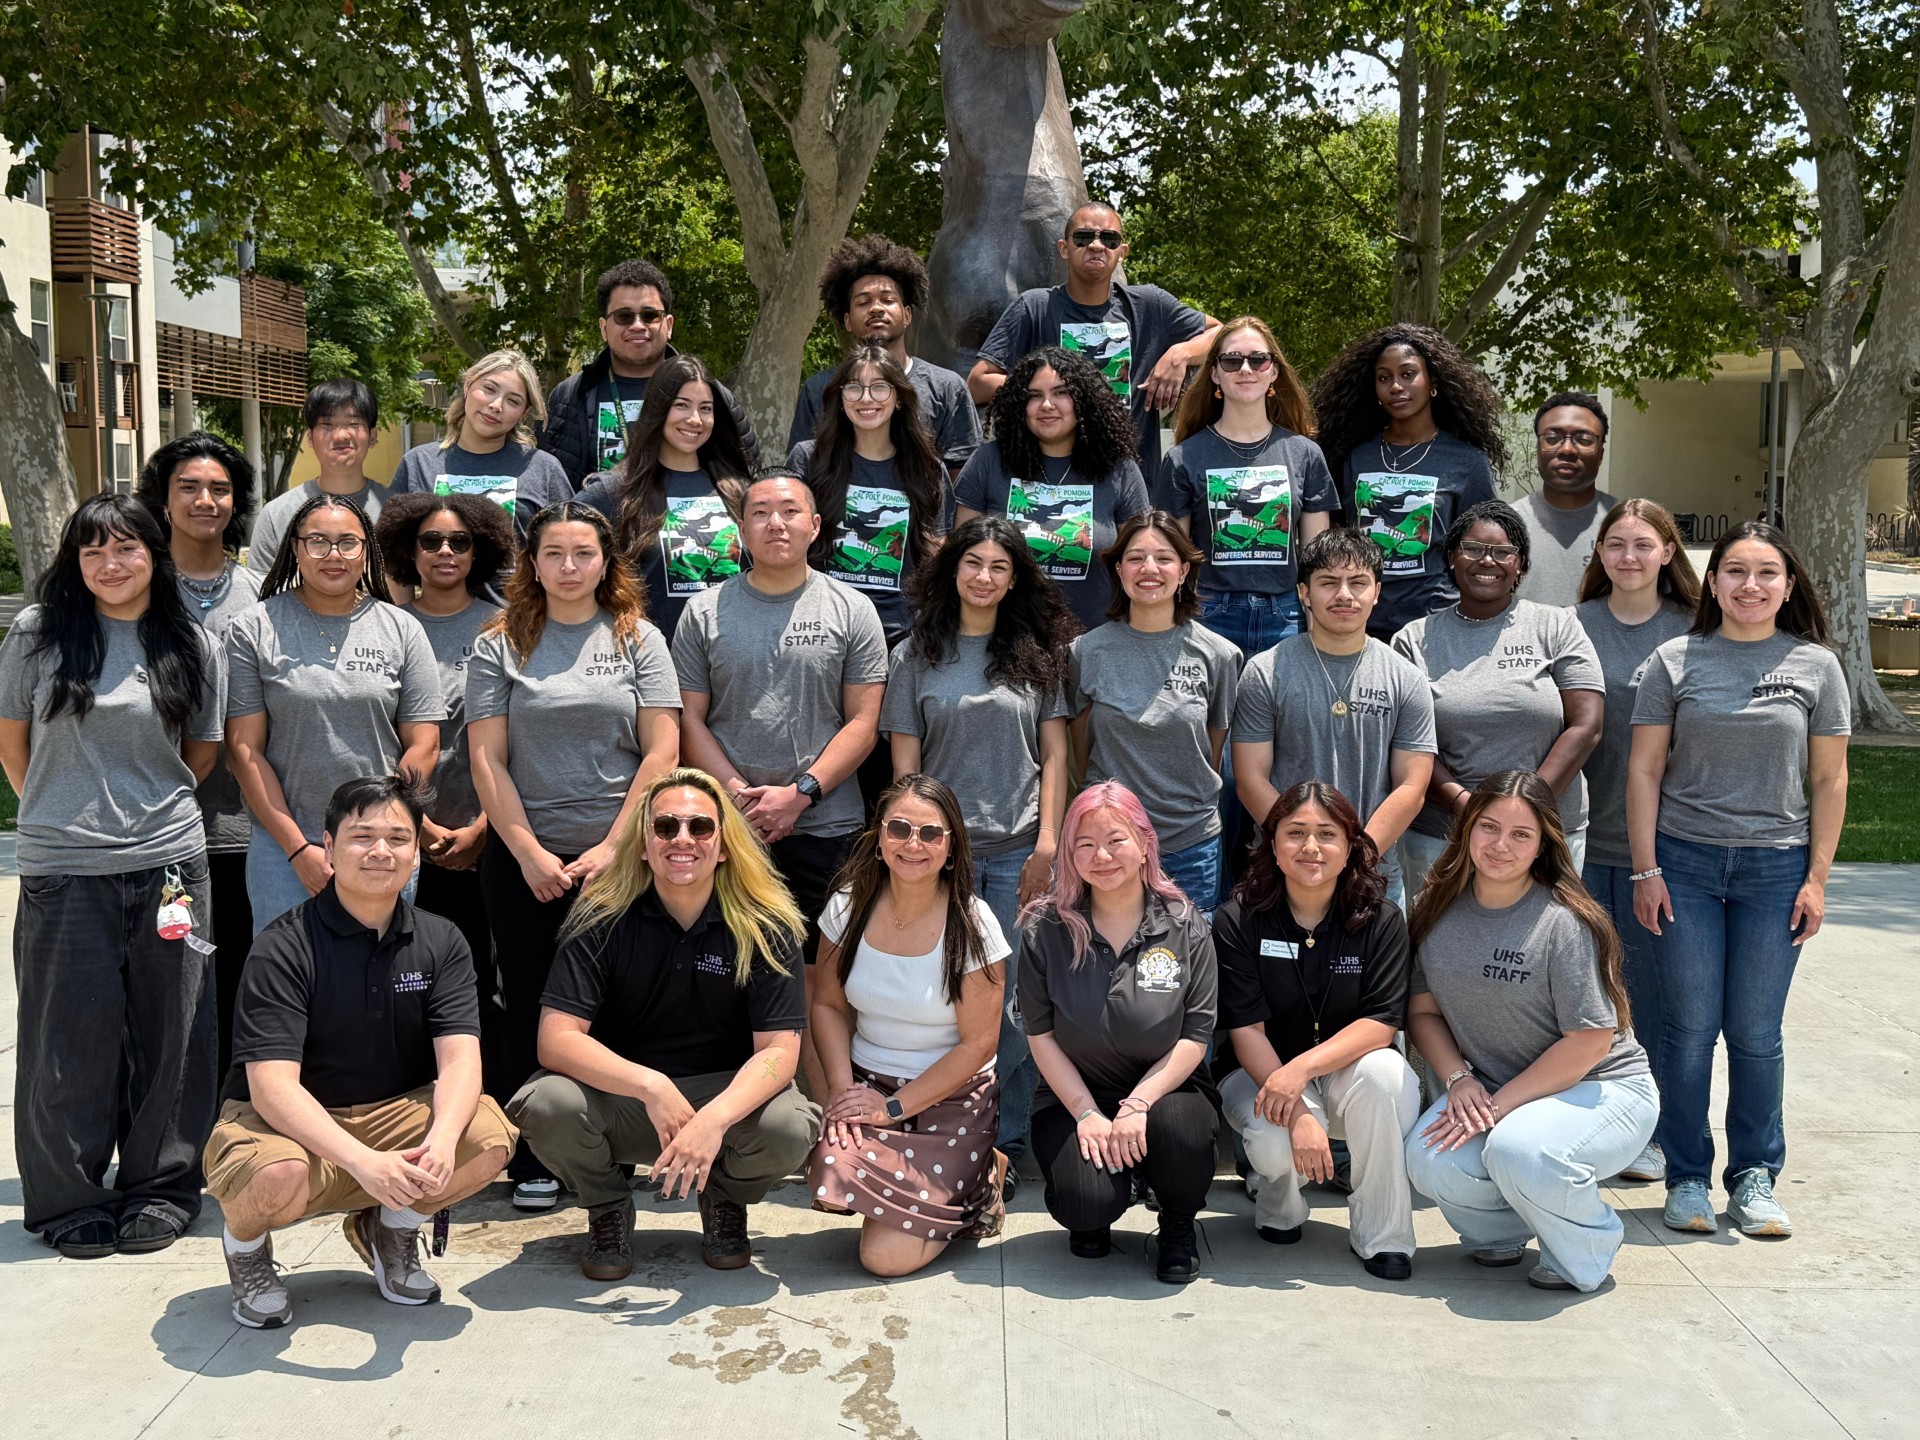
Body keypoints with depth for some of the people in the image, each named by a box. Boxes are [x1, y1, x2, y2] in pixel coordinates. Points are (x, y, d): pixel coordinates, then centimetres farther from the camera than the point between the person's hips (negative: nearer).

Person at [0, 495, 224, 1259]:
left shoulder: (192, 645, 4)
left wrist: (153, 812, 12)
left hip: (167, 863, 1)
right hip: (62, 872, -1)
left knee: (167, 1035, 7)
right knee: (72, 1040, 5)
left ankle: (160, 1189, 22)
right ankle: (71, 1201, 21)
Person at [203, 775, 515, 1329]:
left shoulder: (440, 942, -2)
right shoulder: (282, 949, -15)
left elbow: (460, 1059, -13)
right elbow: (272, 1085, -25)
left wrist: (442, 1140, -35)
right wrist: (363, 1162, -39)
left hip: (392, 1116, 4)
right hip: (285, 1123, -3)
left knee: (490, 1137, -24)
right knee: (278, 1176, -38)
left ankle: (389, 1230, 8)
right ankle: (245, 1242, 2)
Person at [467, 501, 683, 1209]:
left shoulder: (639, 639, 5)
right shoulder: (499, 646, 5)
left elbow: (662, 752, -1)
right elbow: (487, 760, 0)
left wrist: (613, 848, -9)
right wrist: (530, 854, -9)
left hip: (619, 859, 0)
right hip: (524, 861, 0)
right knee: (532, 1009, 6)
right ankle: (531, 1165, 16)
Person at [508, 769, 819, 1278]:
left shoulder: (765, 926, -9)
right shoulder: (602, 919, -10)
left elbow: (778, 1049, -16)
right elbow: (556, 1040, -18)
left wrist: (714, 1119, -35)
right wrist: (649, 1086, -33)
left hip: (727, 1093, 0)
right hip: (617, 1093, 0)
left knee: (789, 1129, -31)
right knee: (544, 1105, -31)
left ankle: (726, 1200, 7)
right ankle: (608, 1208, 4)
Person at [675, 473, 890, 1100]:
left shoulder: (851, 610, 6)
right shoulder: (705, 612, 9)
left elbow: (863, 722, 1)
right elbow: (690, 719, 6)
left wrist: (801, 792, -10)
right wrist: (737, 793, -8)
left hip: (826, 826, -1)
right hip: (729, 830, 1)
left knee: (819, 982, -2)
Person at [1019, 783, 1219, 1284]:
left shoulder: (1184, 925, -4)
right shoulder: (1046, 929, -4)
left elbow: (1196, 1036, -7)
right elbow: (1041, 1035, -3)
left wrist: (1138, 1104, -21)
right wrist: (1087, 1115, -14)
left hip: (1164, 1087, 0)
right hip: (1075, 1094, 0)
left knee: (1177, 1127, -35)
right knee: (1087, 1202, -27)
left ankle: (1178, 1228, 1)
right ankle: (1093, 1222, 16)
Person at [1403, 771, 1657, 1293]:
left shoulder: (1564, 922, -18)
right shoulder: (1438, 910, -1)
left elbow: (1590, 1041, -19)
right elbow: (1424, 1011, 5)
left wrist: (1500, 1104, -21)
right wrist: (1459, 1079, -13)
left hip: (1601, 1088, -5)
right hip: (1488, 1087, 5)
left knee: (1518, 1149, -36)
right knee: (1430, 1163, -24)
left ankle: (1586, 1253, -2)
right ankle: (1503, 1229, 12)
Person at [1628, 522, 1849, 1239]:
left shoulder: (1816, 665, 4)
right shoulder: (1675, 661, 2)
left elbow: (1830, 779, 6)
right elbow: (1644, 769, 2)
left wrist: (1817, 877, 1)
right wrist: (1645, 869, -3)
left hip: (1776, 866, 0)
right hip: (1685, 861, 0)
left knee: (1755, 1032, 5)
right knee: (1690, 1026, 1)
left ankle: (1754, 1179, 18)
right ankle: (1687, 1177, 13)